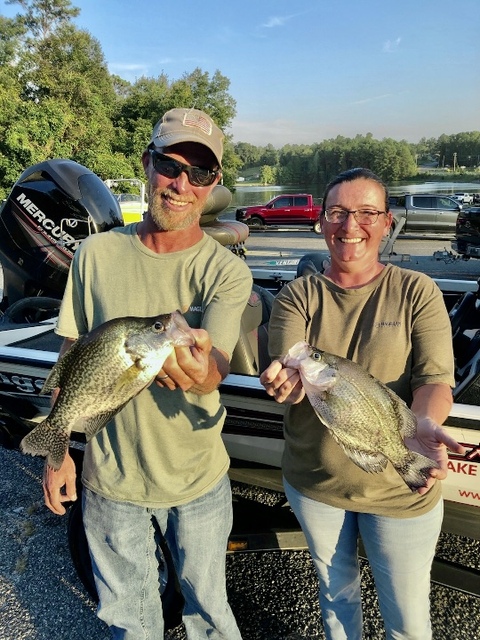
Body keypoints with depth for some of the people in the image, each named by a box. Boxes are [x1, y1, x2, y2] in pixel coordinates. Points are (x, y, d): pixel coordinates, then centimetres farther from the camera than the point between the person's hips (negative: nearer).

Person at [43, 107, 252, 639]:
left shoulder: (226, 271, -14)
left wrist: (202, 371, -52)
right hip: (109, 477, 2)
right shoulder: (96, 254, -8)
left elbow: (216, 367, -28)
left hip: (198, 479, -1)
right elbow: (71, 357, 0)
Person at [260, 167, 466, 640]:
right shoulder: (298, 295, -6)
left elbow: (436, 379, -16)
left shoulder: (416, 291, -9)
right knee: (335, 590, 27)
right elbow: (288, 367, -19)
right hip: (313, 479, 2)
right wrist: (287, 380, -42)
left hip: (399, 488, -1)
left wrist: (423, 424, -37)